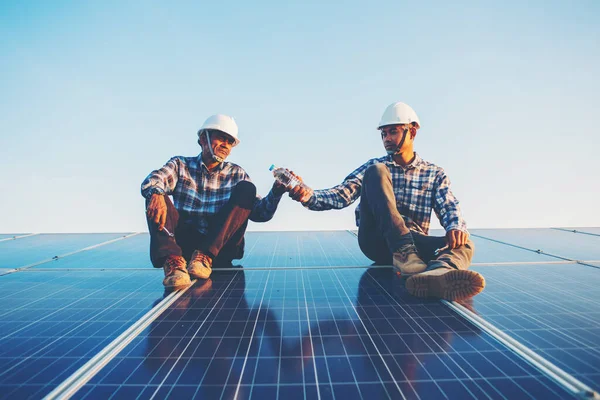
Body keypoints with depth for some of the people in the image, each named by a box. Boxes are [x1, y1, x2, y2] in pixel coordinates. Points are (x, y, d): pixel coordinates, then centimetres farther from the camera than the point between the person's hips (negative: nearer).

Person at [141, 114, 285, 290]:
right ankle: (173, 260, -39)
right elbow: (152, 181, -15)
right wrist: (156, 194, -39)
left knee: (246, 189, -14)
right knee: (156, 196, -17)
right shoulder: (180, 165, 6)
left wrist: (276, 192, -20)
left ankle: (205, 256, -25)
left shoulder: (236, 174, 8)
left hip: (220, 249, 1)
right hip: (183, 244, 0)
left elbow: (260, 213, -1)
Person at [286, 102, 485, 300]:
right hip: (376, 241, -1)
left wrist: (456, 228, -27)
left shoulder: (434, 173, 15)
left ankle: (437, 272, -62)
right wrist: (309, 196, -24)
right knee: (375, 172, -20)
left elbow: (448, 207, -2)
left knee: (463, 244, -27)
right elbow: (342, 194, -3)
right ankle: (404, 252, -36)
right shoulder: (374, 166, 12)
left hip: (415, 242, 2)